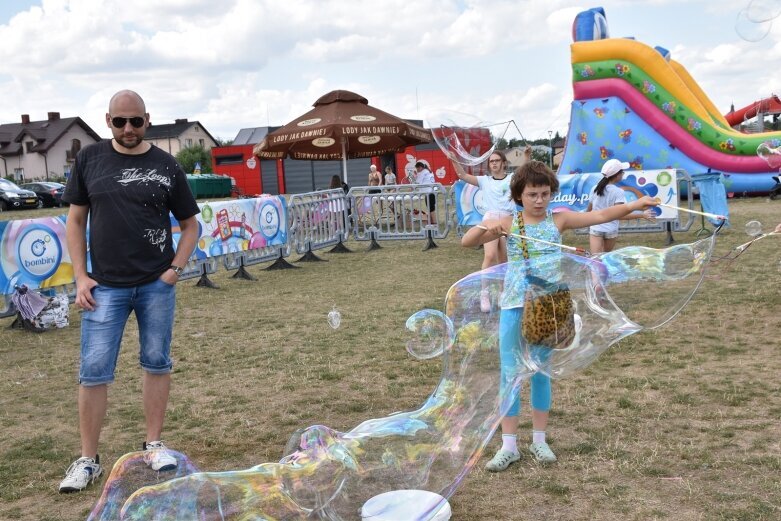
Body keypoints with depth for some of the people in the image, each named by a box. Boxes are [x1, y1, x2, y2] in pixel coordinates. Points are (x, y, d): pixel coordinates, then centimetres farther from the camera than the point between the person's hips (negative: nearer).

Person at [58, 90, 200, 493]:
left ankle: (154, 444, 23)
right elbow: (75, 220, 7)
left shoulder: (165, 166, 1)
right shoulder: (90, 159, 4)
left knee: (157, 364, 8)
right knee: (94, 372, 1)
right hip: (105, 286, 0)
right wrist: (80, 276, -1)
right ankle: (88, 459, 13)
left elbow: (189, 224, 8)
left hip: (156, 285, 0)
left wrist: (175, 269, -4)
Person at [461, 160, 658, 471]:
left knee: (541, 372, 10)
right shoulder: (508, 223, -1)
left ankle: (539, 440, 23)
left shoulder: (558, 221, 2)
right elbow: (466, 242, -7)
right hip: (514, 306, -1)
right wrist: (487, 227, -26)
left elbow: (600, 216, -6)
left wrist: (635, 204, -17)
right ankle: (509, 445, 13)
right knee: (510, 374, 2)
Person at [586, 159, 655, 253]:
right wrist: (642, 215, -21)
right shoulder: (618, 192, -13)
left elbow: (589, 210, 8)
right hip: (611, 230, -1)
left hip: (595, 229, 2)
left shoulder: (595, 189, 0)